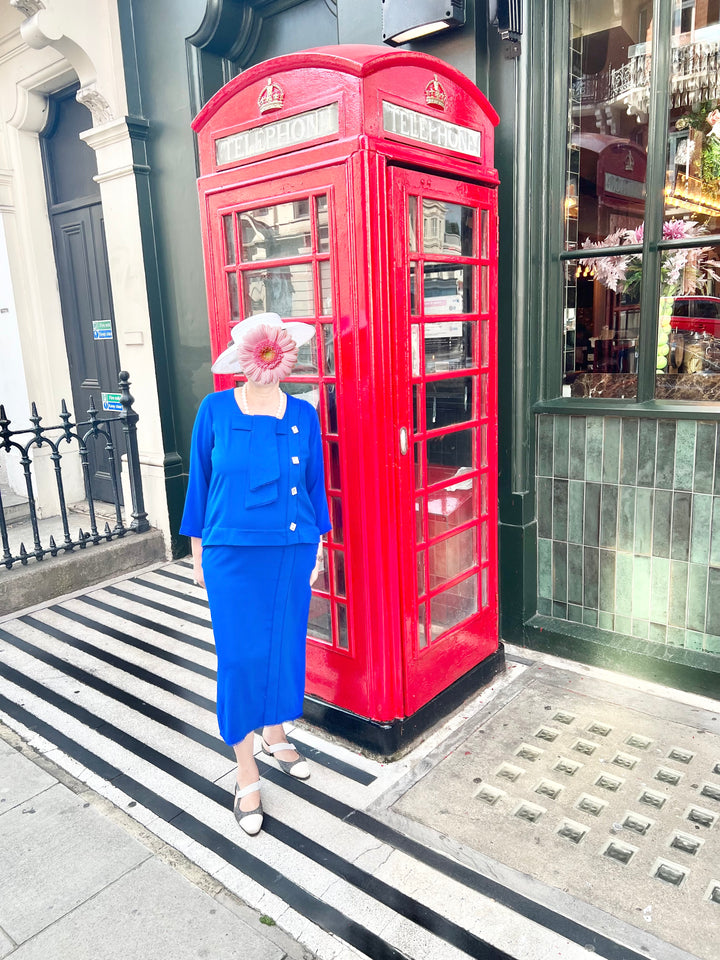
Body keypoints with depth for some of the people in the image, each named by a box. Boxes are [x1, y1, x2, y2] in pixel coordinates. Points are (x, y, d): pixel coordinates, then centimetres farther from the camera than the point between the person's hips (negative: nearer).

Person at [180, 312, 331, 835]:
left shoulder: (303, 414, 2)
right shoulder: (216, 410, -4)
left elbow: (315, 483, 8)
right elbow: (200, 481, 2)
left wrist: (317, 547, 8)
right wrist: (198, 551, 4)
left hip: (292, 551, 3)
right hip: (233, 555, -2)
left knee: (284, 647, 14)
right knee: (241, 657, 2)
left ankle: (275, 733, 41)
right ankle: (247, 775, 20)